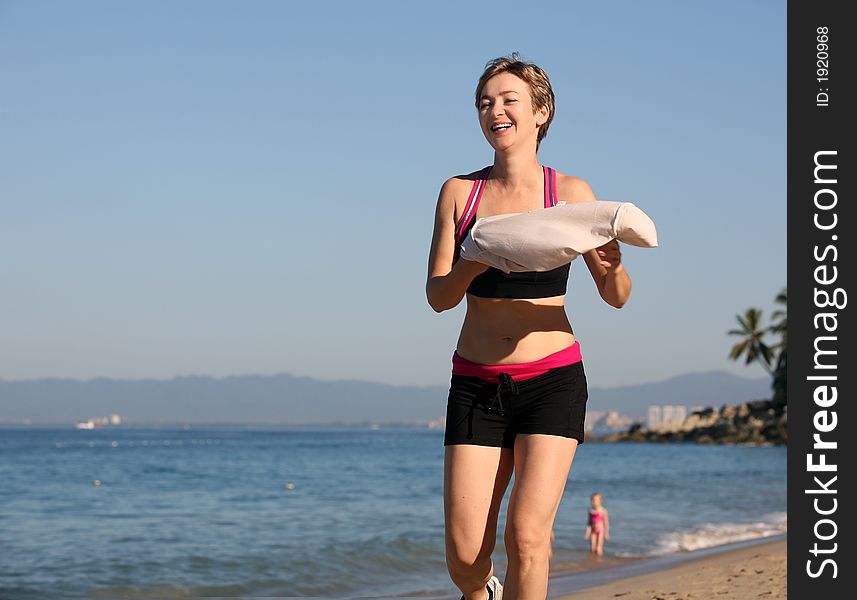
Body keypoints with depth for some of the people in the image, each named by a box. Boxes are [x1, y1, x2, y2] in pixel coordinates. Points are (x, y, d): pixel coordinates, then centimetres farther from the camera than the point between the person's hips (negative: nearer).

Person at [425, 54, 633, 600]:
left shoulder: (569, 192, 1)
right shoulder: (460, 192, 5)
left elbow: (617, 297, 2)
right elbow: (438, 295, -1)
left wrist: (613, 267, -22)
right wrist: (475, 265, -22)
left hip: (552, 379, -1)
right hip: (476, 384, 2)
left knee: (528, 535, -16)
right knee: (464, 555, -2)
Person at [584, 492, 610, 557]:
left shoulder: (603, 511, -10)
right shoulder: (591, 511, 5)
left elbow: (606, 522, -7)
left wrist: (606, 533, -8)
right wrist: (587, 532, 12)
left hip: (600, 531, -5)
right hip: (593, 531, 5)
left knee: (599, 548, -9)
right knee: (592, 548, 4)